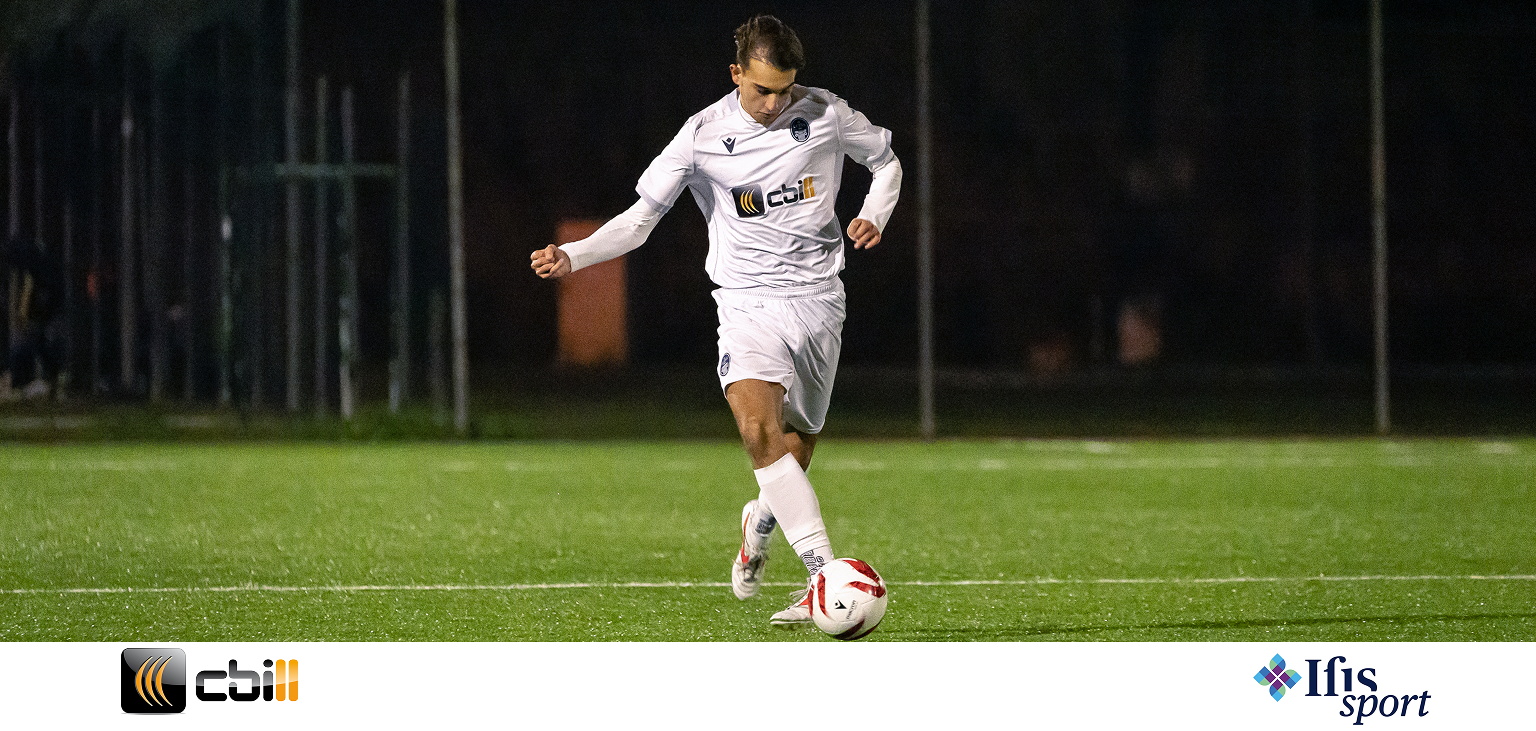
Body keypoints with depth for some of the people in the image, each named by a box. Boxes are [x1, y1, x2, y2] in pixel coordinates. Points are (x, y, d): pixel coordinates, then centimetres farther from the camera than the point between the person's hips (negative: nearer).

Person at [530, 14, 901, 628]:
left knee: (793, 454, 3)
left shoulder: (825, 114, 1)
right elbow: (640, 218, 0)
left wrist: (875, 216, -1)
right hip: (748, 301, -1)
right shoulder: (703, 135, -2)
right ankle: (824, 571, -31)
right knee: (758, 428, -27)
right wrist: (572, 255, -14)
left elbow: (886, 161, 19)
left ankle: (760, 523, 40)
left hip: (817, 300, 1)